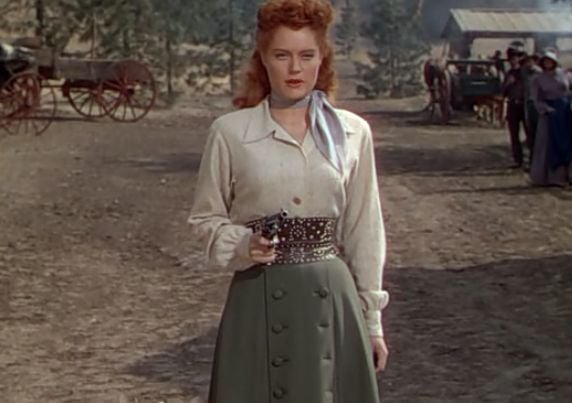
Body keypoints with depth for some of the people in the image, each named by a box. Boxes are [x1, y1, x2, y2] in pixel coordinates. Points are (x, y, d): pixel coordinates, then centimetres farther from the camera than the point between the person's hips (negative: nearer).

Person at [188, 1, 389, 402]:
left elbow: (364, 231, 7)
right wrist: (241, 245, -14)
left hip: (332, 299, 1)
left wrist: (372, 321, 8)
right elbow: (205, 218, 6)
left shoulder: (353, 133, 2)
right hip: (260, 300, -1)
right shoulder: (230, 132, -3)